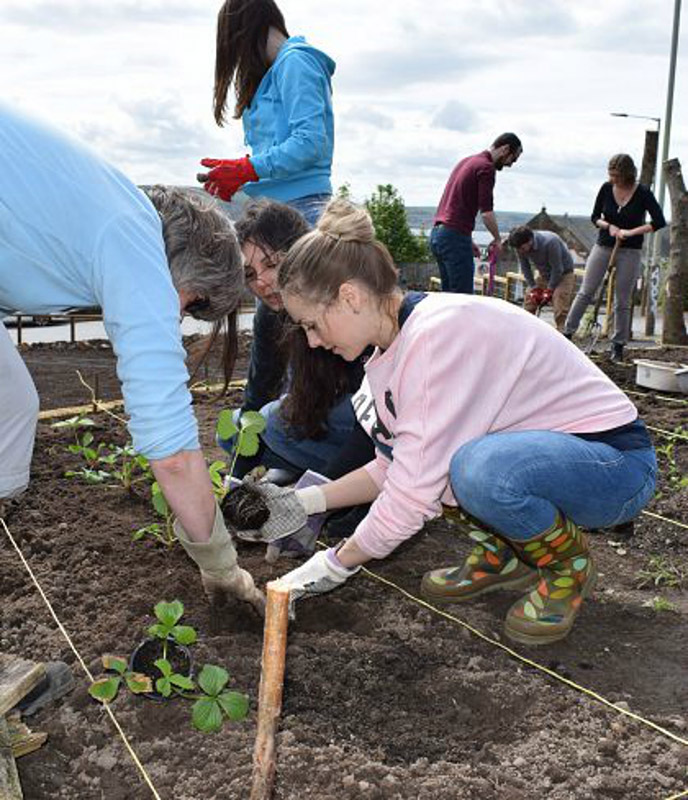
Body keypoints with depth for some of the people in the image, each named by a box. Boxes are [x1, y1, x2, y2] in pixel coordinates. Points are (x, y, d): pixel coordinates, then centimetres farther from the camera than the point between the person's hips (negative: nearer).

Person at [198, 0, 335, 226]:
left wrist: (246, 170, -15)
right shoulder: (275, 72, 26)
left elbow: (310, 142, -15)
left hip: (299, 204, -9)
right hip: (272, 205, 9)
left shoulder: (294, 62, -3)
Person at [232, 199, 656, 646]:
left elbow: (415, 493, -27)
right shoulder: (396, 342, 1)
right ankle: (504, 555, 9)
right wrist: (307, 501, 2)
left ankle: (570, 564, -5)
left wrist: (337, 563, -14)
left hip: (618, 462, -8)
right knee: (391, 429, -1)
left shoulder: (440, 334, -28)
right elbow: (394, 468, 10)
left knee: (483, 469, -37)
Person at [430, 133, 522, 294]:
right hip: (454, 236, -10)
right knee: (463, 298, -6)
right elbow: (486, 212, -15)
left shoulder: (468, 161, 21)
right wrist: (497, 239, 1)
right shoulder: (486, 167, -9)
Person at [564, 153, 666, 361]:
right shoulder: (606, 188, -3)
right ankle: (567, 333, 6)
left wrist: (630, 232, -20)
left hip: (629, 252, -2)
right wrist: (609, 226, -14)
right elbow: (595, 217, 6)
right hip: (603, 246, 2)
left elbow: (659, 222, -14)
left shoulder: (642, 193, -10)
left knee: (623, 301, 3)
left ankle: (618, 346, 12)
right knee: (585, 292, 0)